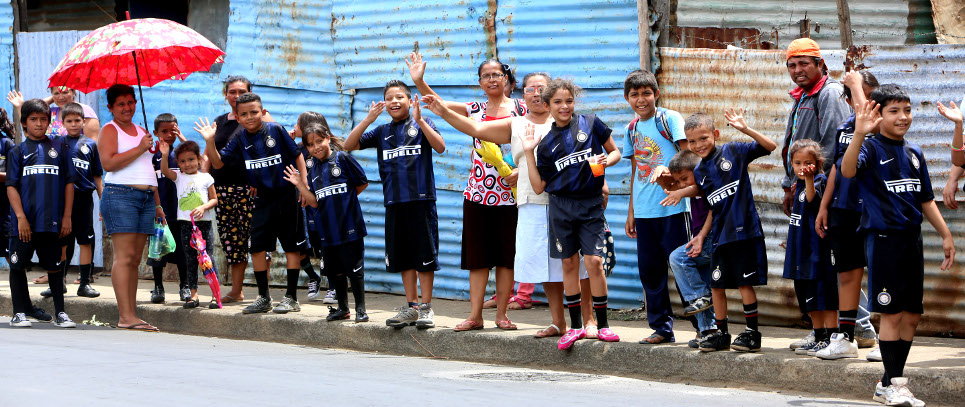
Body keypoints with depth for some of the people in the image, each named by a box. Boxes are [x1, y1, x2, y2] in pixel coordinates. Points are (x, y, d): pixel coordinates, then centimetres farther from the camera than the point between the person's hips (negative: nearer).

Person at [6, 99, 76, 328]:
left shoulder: (59, 147, 9)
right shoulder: (18, 151, 6)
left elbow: (68, 183, 9)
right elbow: (11, 186, 1)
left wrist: (67, 216, 3)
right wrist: (20, 216, -10)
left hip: (52, 221, 0)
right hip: (25, 222, 0)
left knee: (54, 266, 5)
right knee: (18, 266, 2)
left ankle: (60, 313, 13)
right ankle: (19, 313, 11)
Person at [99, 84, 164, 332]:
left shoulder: (141, 131, 24)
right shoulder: (109, 130, 1)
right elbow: (108, 163, -15)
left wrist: (157, 204, 25)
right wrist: (140, 148, -14)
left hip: (146, 197, 7)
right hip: (121, 195, -7)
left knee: (135, 259, 3)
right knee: (124, 256, -13)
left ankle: (131, 315, 2)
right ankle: (125, 316, -18)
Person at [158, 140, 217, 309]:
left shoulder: (206, 178, 4)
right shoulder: (179, 177, 9)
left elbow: (214, 199, 5)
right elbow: (165, 171, -9)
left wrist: (203, 207, -14)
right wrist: (165, 155, -25)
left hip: (203, 222, -2)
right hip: (185, 223, 2)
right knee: (190, 260, 5)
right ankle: (193, 294, 9)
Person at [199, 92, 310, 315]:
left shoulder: (276, 130, -8)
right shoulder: (240, 138, 2)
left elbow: (297, 155, -1)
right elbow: (218, 163, 2)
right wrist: (210, 142, -14)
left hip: (287, 194, -4)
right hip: (262, 198, 4)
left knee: (292, 246, 1)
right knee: (257, 246, 2)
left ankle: (291, 298, 7)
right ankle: (263, 297, 13)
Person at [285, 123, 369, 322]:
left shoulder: (342, 158, -5)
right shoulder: (313, 169, 10)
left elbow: (362, 183, 0)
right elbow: (314, 202, 6)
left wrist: (344, 198, 6)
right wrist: (299, 184, -4)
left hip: (348, 225, -6)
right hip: (327, 228, 6)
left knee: (354, 268, -3)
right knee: (335, 270, 11)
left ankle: (360, 309, 4)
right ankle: (342, 308, 23)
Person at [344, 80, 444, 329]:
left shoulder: (421, 125, 2)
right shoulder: (382, 132, 13)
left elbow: (440, 147, -14)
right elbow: (349, 146, 5)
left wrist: (419, 120, -22)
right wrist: (368, 120, -6)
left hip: (421, 198, -4)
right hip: (394, 202, 4)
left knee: (424, 254, -3)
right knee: (403, 256, 9)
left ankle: (426, 308, 3)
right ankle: (411, 307, 16)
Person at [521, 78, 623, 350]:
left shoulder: (590, 124, 3)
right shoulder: (547, 143, 8)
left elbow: (615, 152, 12)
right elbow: (538, 187, 6)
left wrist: (606, 160, -10)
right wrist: (529, 153, 2)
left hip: (591, 205, -2)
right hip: (561, 207, 2)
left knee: (594, 261, -10)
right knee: (569, 263, 4)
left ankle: (602, 325, 0)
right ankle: (575, 325, 13)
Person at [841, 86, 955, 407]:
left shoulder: (914, 153, 13)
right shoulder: (872, 148, -7)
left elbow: (926, 200, 20)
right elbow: (848, 170, -29)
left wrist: (946, 235, 15)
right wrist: (859, 134, -43)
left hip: (911, 240, 7)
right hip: (883, 238, -7)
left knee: (912, 315, 8)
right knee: (892, 313, -6)